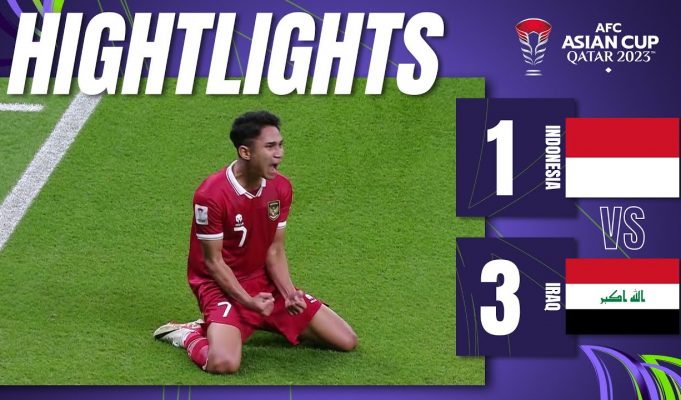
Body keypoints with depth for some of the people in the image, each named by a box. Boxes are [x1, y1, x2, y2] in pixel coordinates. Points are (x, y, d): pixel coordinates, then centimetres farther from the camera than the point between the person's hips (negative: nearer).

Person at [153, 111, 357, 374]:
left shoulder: (281, 188, -2)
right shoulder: (211, 195, -22)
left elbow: (275, 251, 3)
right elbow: (213, 262, -15)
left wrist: (289, 293, -13)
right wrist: (249, 301, -22)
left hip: (266, 283, 7)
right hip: (223, 287, -7)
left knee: (346, 341, 1)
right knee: (225, 363, -35)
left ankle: (268, 323, 18)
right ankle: (187, 335, 0)